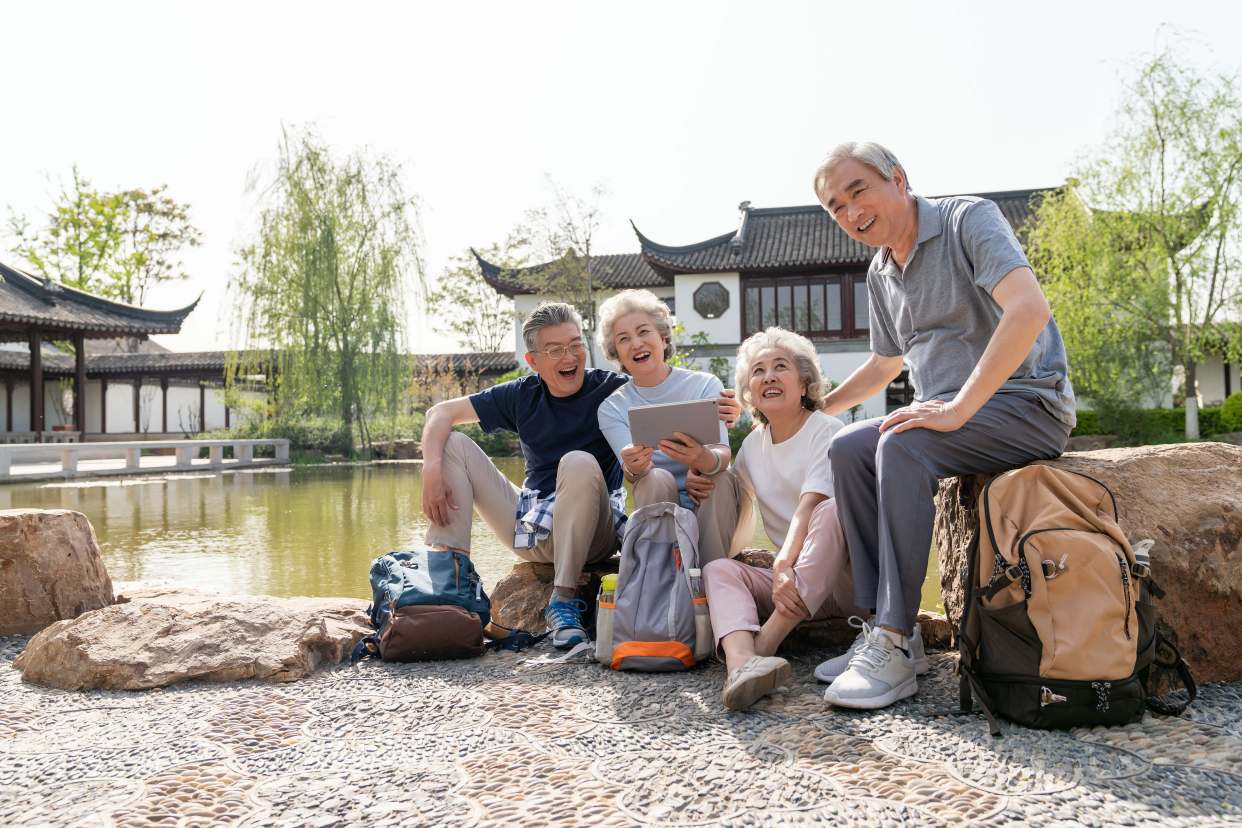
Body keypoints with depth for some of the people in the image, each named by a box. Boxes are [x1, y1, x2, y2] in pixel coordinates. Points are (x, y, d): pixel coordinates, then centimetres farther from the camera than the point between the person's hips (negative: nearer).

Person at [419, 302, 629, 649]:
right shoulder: (523, 396, 4)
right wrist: (432, 469, -13)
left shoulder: (611, 390, -7)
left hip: (589, 536, -4)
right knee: (453, 443, -2)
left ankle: (564, 600, -28)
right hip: (529, 530, 5)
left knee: (579, 463, -35)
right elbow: (441, 413, 4)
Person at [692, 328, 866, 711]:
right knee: (718, 568, -20)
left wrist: (785, 564, -38)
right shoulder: (753, 443, 12)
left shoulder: (828, 431, -6)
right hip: (787, 578, 5)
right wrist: (702, 483, -1)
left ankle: (762, 644, -39)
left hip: (840, 578, -5)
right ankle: (741, 662, -51)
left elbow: (809, 507, -22)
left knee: (833, 510, -34)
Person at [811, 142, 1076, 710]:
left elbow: (1029, 309, -27)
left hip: (1027, 404, -8)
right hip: (951, 412, 8)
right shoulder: (880, 273, 14)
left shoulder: (968, 219, -11)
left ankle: (894, 648, -28)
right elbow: (884, 364, 29)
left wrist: (958, 409, -30)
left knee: (900, 447, -30)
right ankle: (880, 626, -10)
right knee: (848, 450, -10)